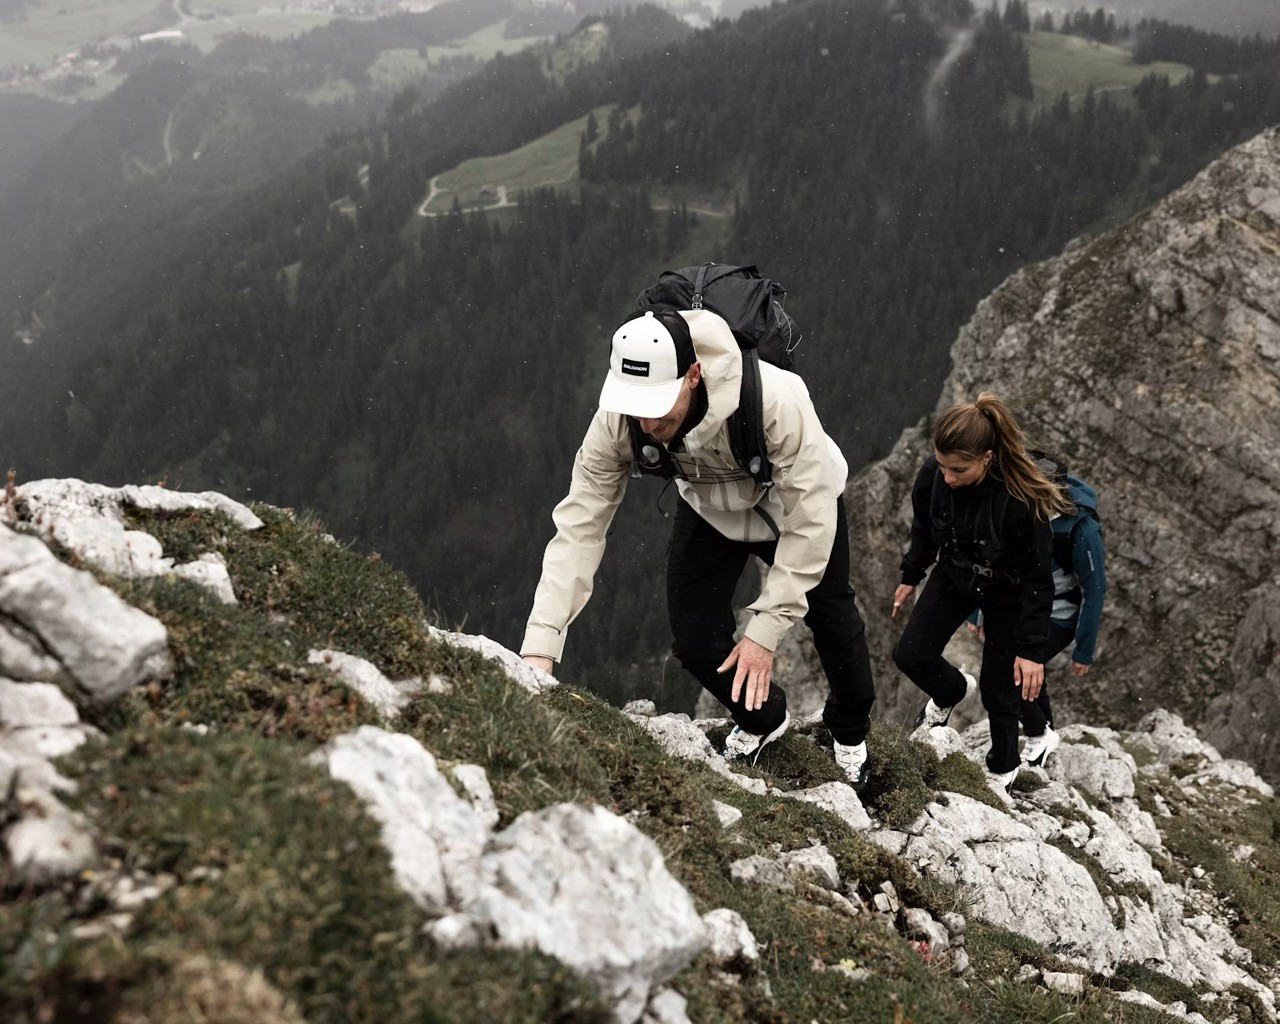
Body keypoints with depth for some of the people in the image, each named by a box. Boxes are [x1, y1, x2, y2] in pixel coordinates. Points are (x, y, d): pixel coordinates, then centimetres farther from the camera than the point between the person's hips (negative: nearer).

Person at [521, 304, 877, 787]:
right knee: (695, 640, -5)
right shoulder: (616, 421, -35)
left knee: (832, 621, 15)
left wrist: (765, 629, -37)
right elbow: (579, 528, -32)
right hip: (708, 509, 2)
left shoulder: (776, 399, -46)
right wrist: (539, 646, -40)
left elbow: (810, 522, -36)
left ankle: (850, 733, 47)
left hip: (793, 502, -2)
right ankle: (763, 719, 29)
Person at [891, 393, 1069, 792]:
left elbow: (1037, 579, -26)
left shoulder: (1023, 500, -38)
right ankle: (952, 691, 32)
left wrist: (1031, 649, -22)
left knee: (998, 690, 4)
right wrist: (910, 577, 13)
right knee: (909, 654, -3)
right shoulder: (932, 475, -25)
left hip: (1006, 593, -4)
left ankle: (1003, 767, 32)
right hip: (954, 577, 4)